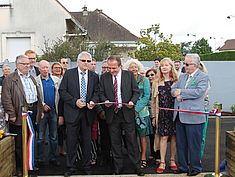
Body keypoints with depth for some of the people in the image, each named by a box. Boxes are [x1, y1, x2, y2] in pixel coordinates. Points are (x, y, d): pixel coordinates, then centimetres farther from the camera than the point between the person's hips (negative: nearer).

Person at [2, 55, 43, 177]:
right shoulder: (9, 79, -6)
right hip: (20, 114, -6)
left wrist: (40, 110, 13)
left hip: (33, 112, 6)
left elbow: (38, 95, 20)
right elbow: (6, 99, -11)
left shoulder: (32, 78, 17)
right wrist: (12, 114, -15)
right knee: (19, 143, 3)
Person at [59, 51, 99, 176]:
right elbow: (62, 91, -3)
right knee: (71, 141, 5)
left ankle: (86, 166, 23)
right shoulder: (69, 73, 0)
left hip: (88, 112, 2)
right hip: (72, 112, -2)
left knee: (87, 140, 9)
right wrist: (75, 101, -14)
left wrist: (93, 101, -11)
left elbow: (96, 92, 10)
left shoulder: (94, 76, 7)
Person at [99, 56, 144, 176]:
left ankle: (137, 166, 14)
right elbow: (101, 93, 8)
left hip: (127, 112, -1)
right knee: (115, 142, 9)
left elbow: (136, 92, 4)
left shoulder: (129, 75, 2)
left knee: (132, 140, 3)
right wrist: (105, 101, -12)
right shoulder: (104, 77, 5)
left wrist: (132, 101, -14)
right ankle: (118, 166, 21)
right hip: (112, 113, 2)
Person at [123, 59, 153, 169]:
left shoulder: (144, 80, 3)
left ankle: (143, 158, 8)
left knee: (142, 135, 1)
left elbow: (146, 96, -3)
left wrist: (136, 108, -11)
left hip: (141, 111, -1)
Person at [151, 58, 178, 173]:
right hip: (162, 113, 0)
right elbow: (154, 100, 10)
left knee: (174, 137, 6)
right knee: (163, 137, 0)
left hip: (174, 112, 0)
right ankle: (162, 162, 9)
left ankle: (172, 160, 21)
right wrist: (154, 116, 8)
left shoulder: (177, 81, 3)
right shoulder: (156, 83, 8)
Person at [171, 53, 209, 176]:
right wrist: (177, 95, -9)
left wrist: (181, 92, -12)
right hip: (179, 116, 7)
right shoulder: (182, 76, 17)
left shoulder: (203, 77, -5)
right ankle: (182, 167, 25)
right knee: (180, 144, 13)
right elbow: (173, 90, 14)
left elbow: (199, 92, -19)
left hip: (193, 116, -7)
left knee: (194, 144, 2)